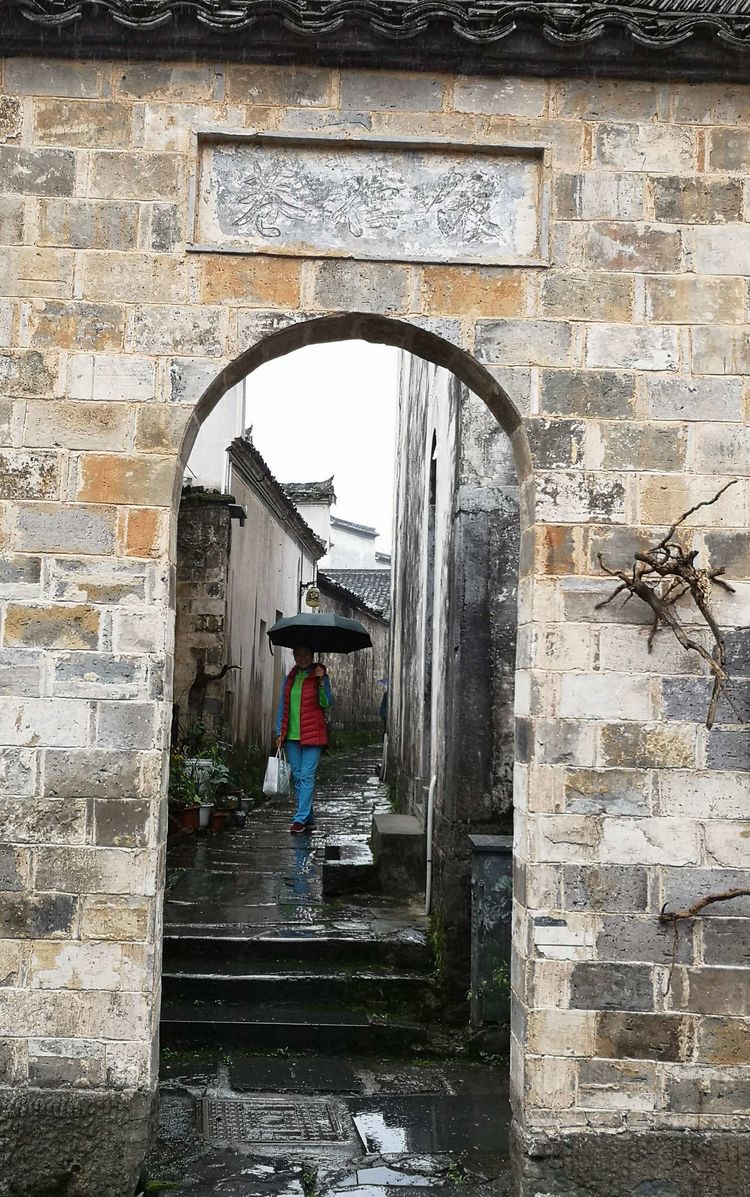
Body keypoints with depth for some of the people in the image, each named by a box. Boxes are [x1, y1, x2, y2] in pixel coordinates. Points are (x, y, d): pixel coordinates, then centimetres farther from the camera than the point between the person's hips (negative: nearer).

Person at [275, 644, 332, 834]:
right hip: (291, 735, 5)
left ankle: (301, 819, -11)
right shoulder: (289, 679, 13)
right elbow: (282, 706, 15)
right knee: (297, 776, 8)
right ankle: (309, 818, 17)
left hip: (312, 734, -5)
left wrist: (321, 682, -20)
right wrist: (279, 733, 9)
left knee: (307, 776, -10)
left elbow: (327, 703, -8)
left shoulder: (320, 677, 1)